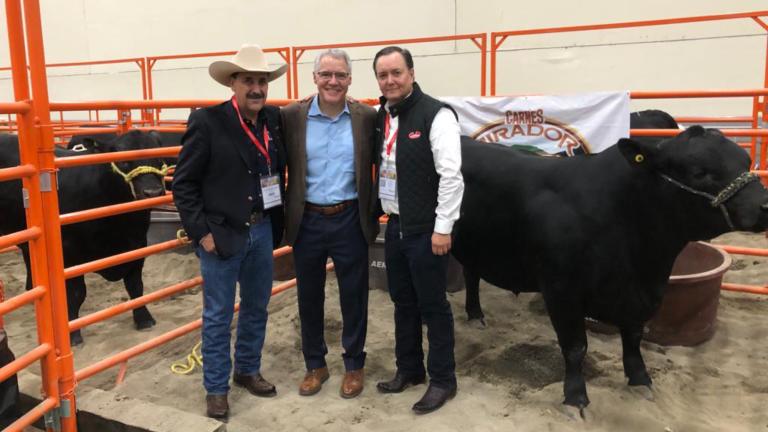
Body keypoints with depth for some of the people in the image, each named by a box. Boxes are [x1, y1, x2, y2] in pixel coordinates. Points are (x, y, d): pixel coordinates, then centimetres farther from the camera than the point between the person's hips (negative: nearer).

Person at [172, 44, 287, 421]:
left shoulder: (275, 119, 2)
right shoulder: (207, 121, -13)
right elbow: (183, 184, -11)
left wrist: (278, 221, 7)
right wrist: (201, 233, -14)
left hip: (262, 231, 5)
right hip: (221, 234, -5)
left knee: (257, 308, 18)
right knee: (217, 316, 8)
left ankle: (248, 371, 38)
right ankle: (216, 388, 24)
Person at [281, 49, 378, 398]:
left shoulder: (366, 117, -2)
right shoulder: (291, 116, -3)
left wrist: (373, 214, 0)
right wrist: (284, 215, -1)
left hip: (350, 221, 0)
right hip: (307, 221, 1)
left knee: (353, 297, 10)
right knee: (309, 296, 13)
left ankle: (354, 365, 29)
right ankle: (315, 364, 32)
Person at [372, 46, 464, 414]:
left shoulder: (436, 114, -13)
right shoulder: (380, 116, 8)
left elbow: (451, 175, -17)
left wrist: (443, 227, -18)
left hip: (425, 229, -7)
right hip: (394, 225, 7)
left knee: (432, 305, 4)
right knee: (402, 301, 17)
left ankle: (442, 380, 21)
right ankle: (409, 369, 34)